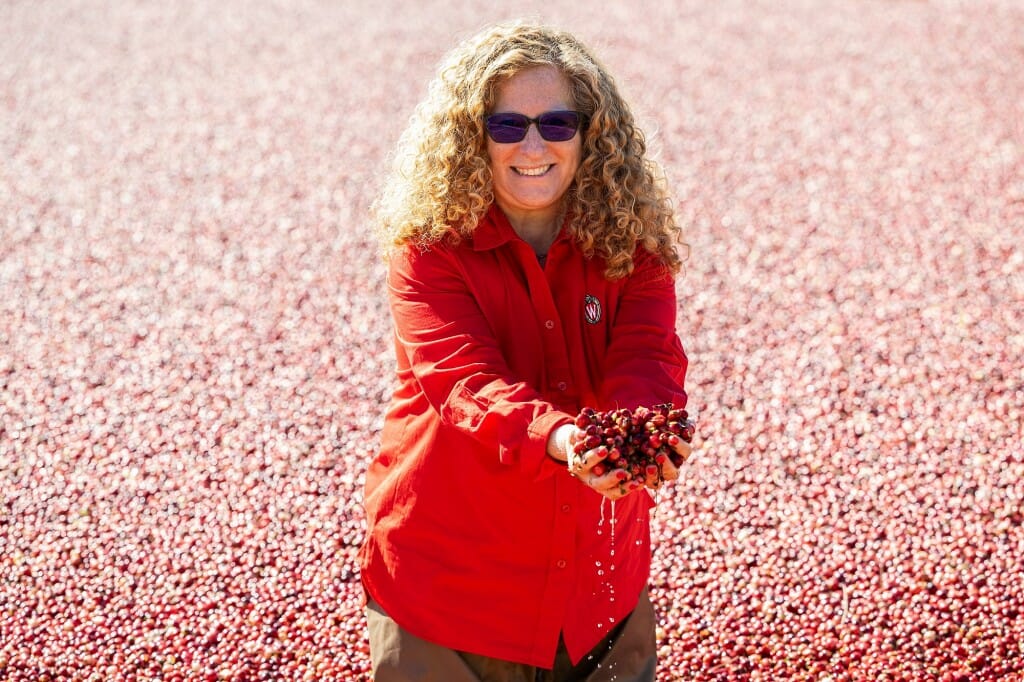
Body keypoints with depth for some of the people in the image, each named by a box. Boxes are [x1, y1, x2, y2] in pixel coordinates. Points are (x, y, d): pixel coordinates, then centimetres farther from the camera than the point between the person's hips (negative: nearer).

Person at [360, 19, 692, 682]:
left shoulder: (633, 242, -5)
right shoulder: (429, 245, -14)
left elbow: (646, 356, -20)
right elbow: (465, 379, -27)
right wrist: (558, 438, -46)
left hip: (596, 566, 3)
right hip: (448, 570, -3)